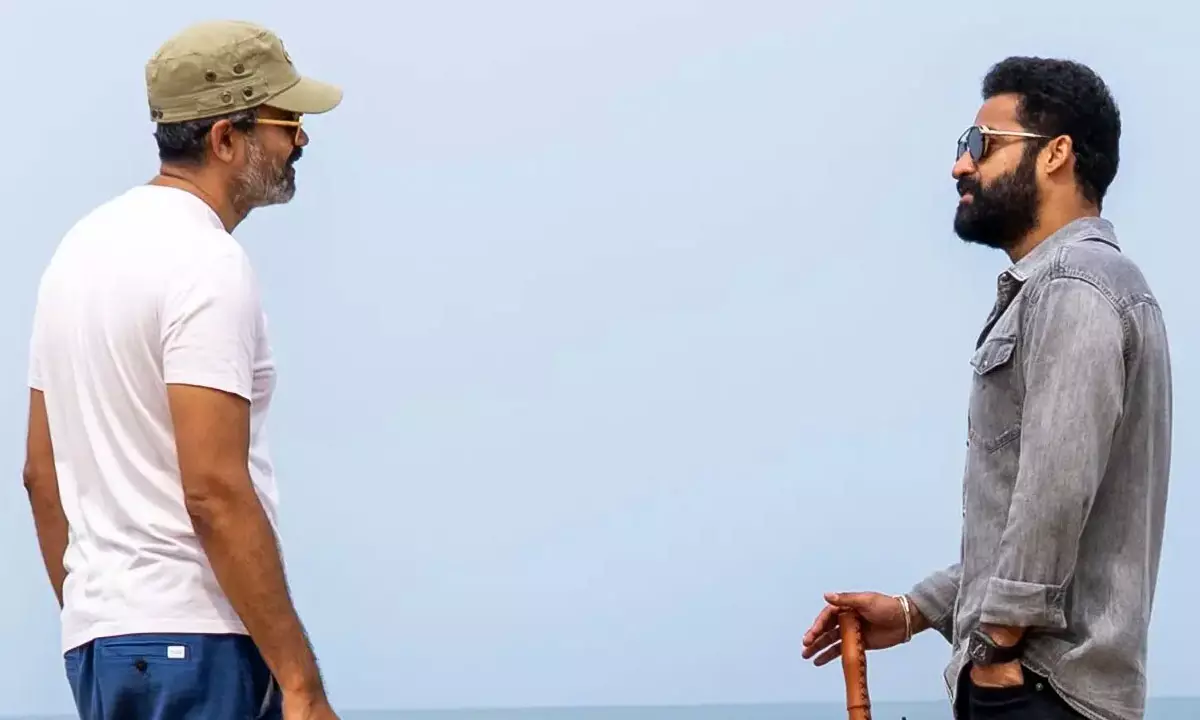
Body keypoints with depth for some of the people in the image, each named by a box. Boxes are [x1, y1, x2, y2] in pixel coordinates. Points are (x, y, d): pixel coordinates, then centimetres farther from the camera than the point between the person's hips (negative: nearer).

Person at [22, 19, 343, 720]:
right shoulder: (205, 264, -16)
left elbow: (43, 470, 19)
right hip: (195, 644, -10)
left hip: (103, 634, 10)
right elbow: (215, 491, -23)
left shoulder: (86, 245, 15)